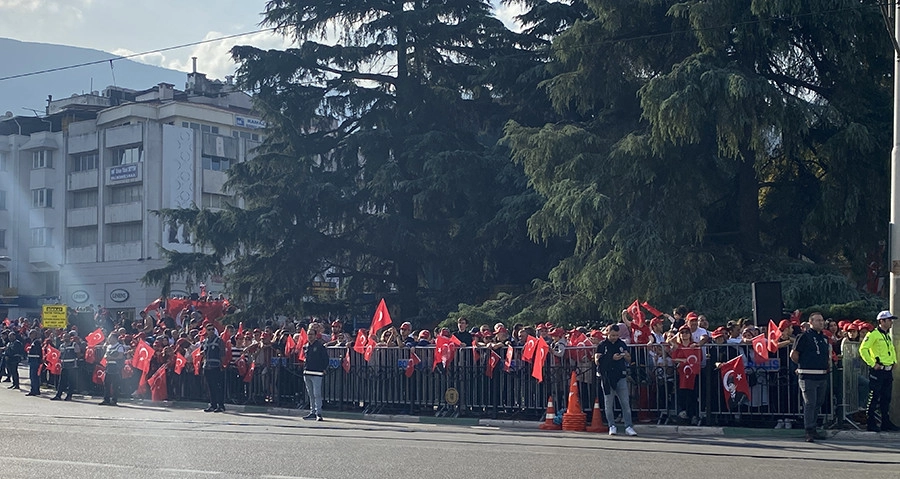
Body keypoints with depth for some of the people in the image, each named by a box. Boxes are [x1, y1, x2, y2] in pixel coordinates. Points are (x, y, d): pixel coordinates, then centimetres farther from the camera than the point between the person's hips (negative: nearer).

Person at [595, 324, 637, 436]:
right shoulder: (602, 345, 3)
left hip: (620, 376, 2)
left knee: (625, 402, -4)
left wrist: (625, 356, -7)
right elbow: (597, 361, -6)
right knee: (608, 403, 4)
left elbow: (629, 360, 16)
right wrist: (612, 358, -16)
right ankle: (612, 426, 14)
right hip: (607, 377, -2)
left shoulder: (622, 344, 12)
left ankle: (628, 426, -4)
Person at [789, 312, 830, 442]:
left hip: (822, 376, 7)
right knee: (809, 404, -8)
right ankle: (809, 432, -8)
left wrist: (828, 365, 18)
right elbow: (794, 355, -9)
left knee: (819, 403, 13)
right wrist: (803, 365, 0)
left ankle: (813, 428, 25)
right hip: (808, 376, -7)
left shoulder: (824, 338, 15)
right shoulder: (805, 336, -7)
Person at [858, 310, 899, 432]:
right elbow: (863, 349, -19)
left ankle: (886, 423, 19)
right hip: (877, 371, -8)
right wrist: (872, 364, -19)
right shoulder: (873, 334, -12)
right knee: (874, 398, -4)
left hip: (888, 371, 8)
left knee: (886, 398, 12)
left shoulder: (888, 336, 16)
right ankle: (870, 423, 1)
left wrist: (894, 361, 19)